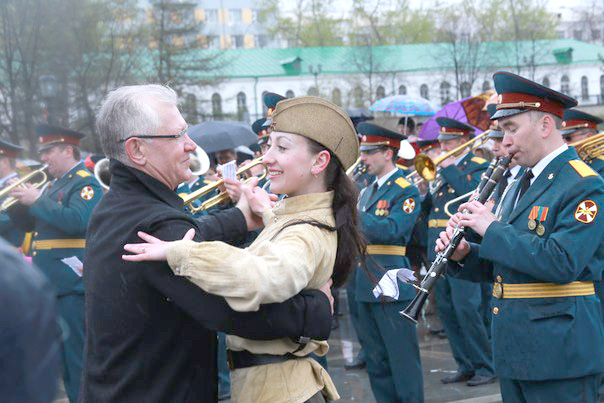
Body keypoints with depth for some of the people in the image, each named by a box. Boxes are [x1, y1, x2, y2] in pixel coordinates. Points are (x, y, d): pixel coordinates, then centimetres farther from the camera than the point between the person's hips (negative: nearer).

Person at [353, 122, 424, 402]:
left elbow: (391, 230, -22)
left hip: (392, 286, -8)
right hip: (367, 284, 8)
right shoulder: (367, 191, 16)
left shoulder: (406, 192, -8)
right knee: (376, 360, 12)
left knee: (402, 358, -3)